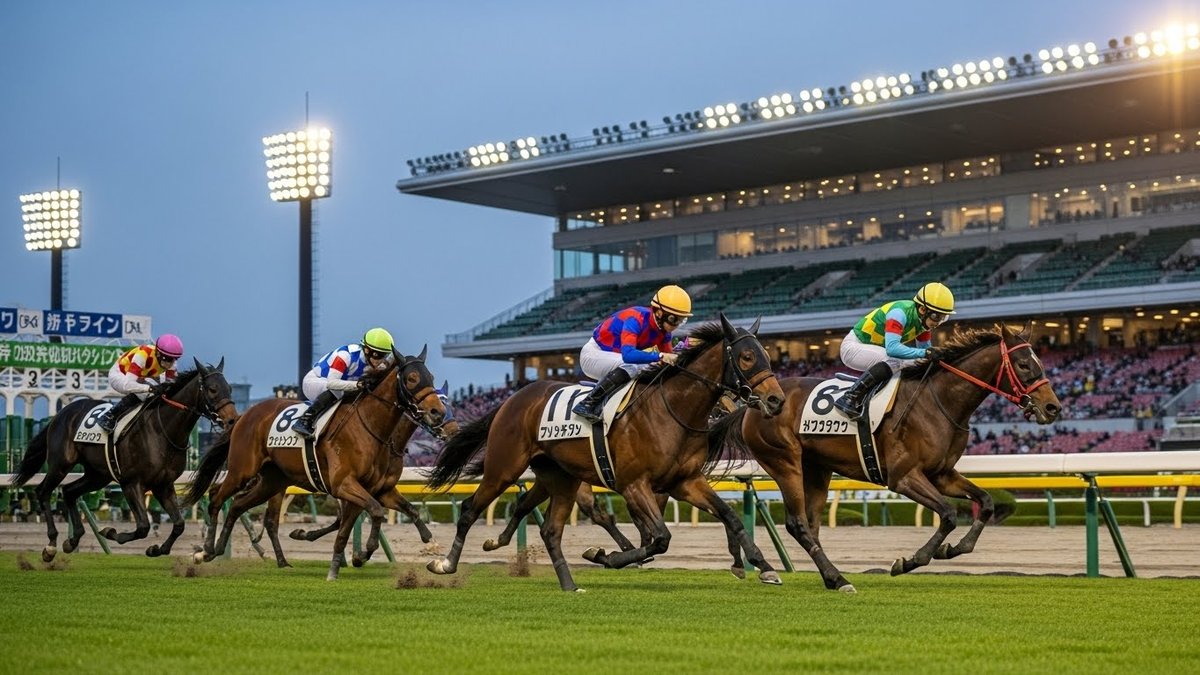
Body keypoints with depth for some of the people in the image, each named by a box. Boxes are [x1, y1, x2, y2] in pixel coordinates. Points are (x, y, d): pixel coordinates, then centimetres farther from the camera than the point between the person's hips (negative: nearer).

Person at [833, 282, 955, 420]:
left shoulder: (924, 319, -2)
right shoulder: (900, 312, -27)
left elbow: (924, 349, 7)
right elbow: (892, 348, -38)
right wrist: (924, 353, -40)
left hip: (877, 349, 10)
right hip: (854, 345, -10)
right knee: (896, 360, -31)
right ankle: (851, 398, -34)